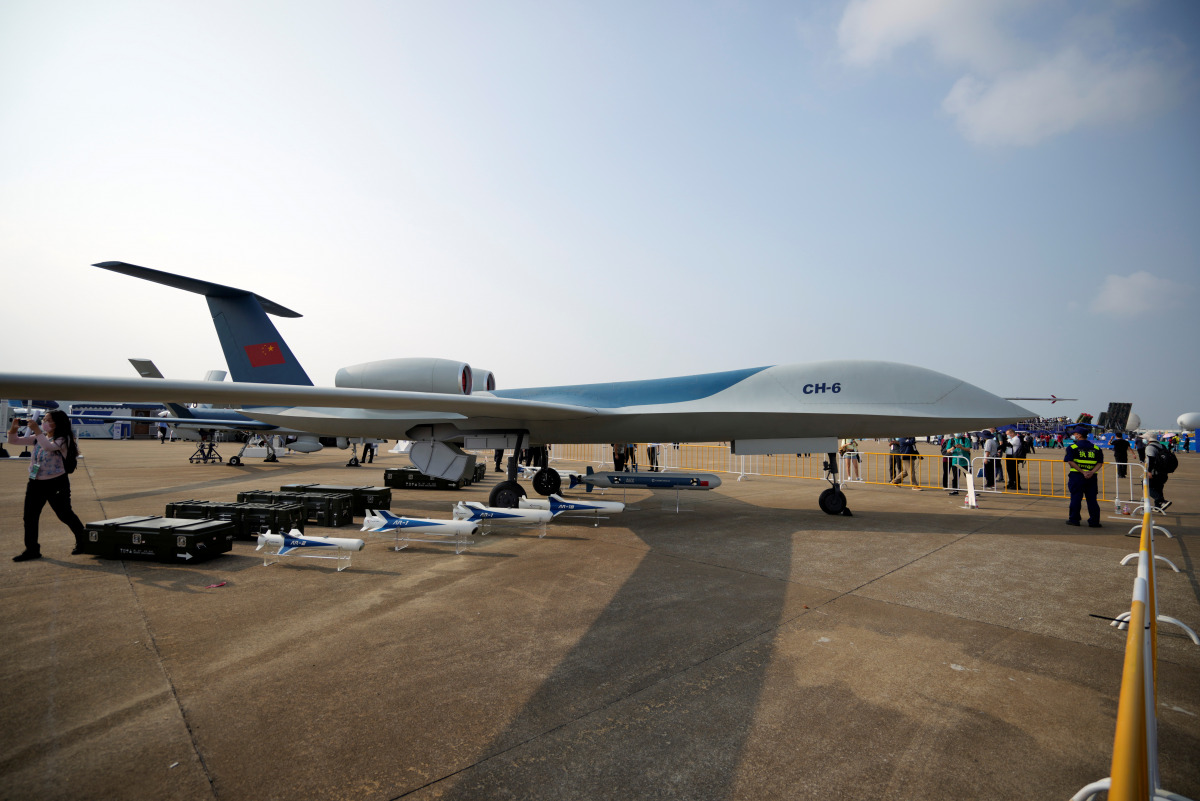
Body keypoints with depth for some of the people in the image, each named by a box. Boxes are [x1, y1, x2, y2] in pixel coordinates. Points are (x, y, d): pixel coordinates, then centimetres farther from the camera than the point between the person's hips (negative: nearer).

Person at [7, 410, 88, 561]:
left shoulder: (63, 439, -11)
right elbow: (13, 441, 10)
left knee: (64, 514, 4)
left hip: (56, 483, -6)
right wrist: (13, 429, -9)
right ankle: (32, 549, 14)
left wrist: (37, 430, -31)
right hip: (36, 483, 6)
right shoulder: (38, 438, 8)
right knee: (30, 516, 4)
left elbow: (49, 447, -30)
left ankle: (82, 541, 21)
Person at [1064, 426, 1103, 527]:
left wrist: (1082, 472, -15)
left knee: (1075, 498, 4)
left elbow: (1070, 462, -14)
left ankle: (1074, 519, 9)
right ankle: (1094, 521, 8)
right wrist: (1092, 472, -9)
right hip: (1092, 477, 3)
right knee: (1092, 499, 8)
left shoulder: (1072, 447, -2)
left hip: (1076, 476, -3)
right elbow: (1100, 463, 0)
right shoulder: (1096, 448, 9)